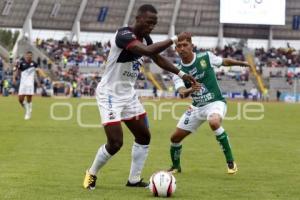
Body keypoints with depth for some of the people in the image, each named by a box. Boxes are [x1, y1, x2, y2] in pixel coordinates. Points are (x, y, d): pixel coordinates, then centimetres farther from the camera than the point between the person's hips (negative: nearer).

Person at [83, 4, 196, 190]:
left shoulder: (144, 37, 1)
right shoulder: (124, 35, -26)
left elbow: (158, 58, 19)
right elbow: (148, 51, -41)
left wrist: (181, 74, 12)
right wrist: (175, 39, -35)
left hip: (128, 94, 9)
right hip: (110, 94, -9)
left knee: (144, 136, 9)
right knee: (116, 143, -12)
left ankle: (134, 179, 21)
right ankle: (91, 174, 12)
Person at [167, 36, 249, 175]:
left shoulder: (206, 57, -10)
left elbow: (225, 62, 10)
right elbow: (182, 93, -19)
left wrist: (243, 63, 14)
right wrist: (190, 90, -41)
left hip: (215, 102, -4)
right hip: (196, 107, 5)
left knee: (214, 122, -38)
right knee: (175, 137, 3)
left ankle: (230, 162, -26)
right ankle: (175, 166, 33)